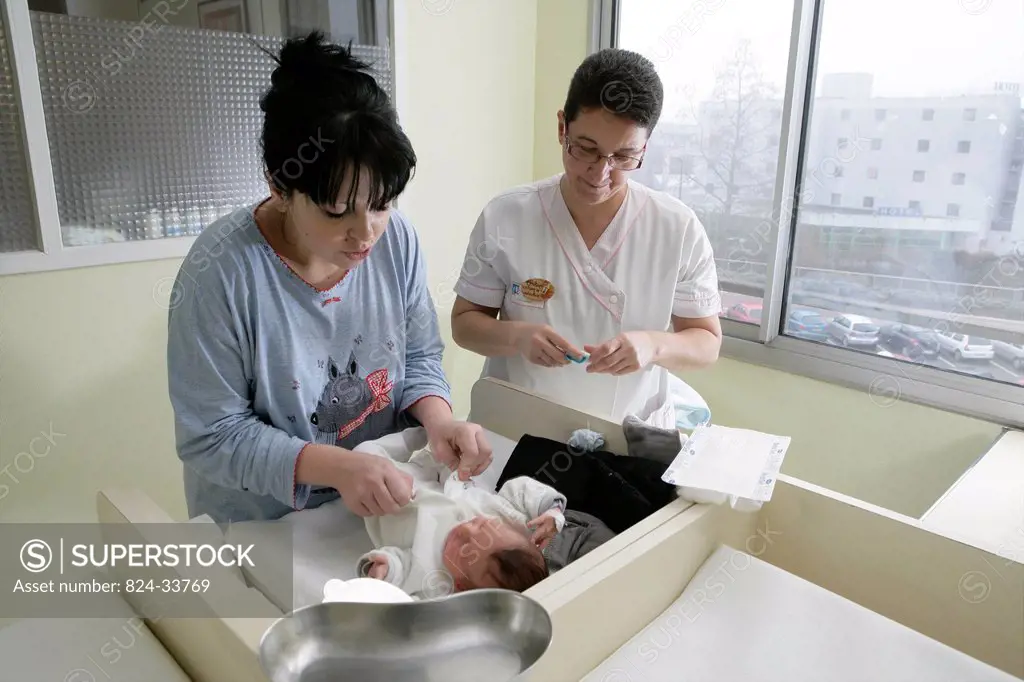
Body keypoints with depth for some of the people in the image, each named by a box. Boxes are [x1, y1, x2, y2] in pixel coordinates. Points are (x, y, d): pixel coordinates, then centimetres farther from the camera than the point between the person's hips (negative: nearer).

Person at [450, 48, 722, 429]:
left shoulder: (680, 230, -7)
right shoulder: (503, 219, -7)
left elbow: (706, 343, 2)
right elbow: (464, 322, 3)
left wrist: (654, 345, -19)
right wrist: (516, 337, -18)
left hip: (632, 438, 2)